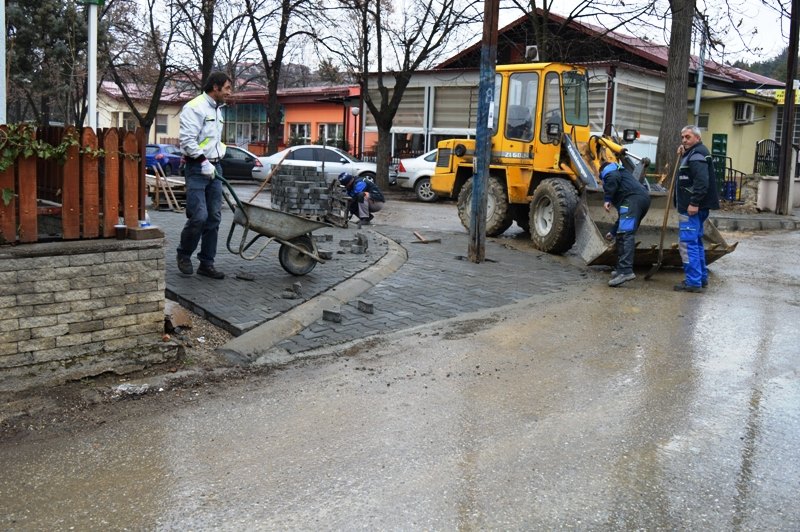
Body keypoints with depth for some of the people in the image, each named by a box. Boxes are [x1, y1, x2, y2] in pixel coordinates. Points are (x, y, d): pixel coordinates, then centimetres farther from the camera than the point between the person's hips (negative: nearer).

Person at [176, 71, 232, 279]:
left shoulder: (217, 109, 19)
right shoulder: (194, 107, -9)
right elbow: (187, 140, -17)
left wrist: (220, 151, 12)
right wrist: (203, 161, -20)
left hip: (214, 168, 8)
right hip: (197, 168, -8)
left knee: (214, 217, 5)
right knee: (199, 216, -13)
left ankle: (207, 263, 11)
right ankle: (184, 254, 10)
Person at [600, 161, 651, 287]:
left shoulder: (607, 169, 20)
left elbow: (613, 177, -11)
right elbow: (622, 215, 44)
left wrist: (607, 199, -11)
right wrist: (613, 232, 52)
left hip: (633, 198, -9)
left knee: (625, 235, -18)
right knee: (622, 236, 18)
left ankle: (626, 271, -30)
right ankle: (622, 268, 21)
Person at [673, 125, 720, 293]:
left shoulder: (697, 154, -14)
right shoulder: (693, 153, 18)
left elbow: (702, 181, -24)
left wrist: (694, 203, -27)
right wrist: (683, 156, 16)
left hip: (691, 208, -11)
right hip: (696, 206, 11)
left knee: (687, 243, -10)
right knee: (696, 242, 18)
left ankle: (693, 282, -10)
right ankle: (702, 277, 27)